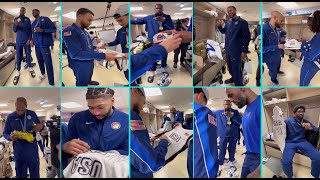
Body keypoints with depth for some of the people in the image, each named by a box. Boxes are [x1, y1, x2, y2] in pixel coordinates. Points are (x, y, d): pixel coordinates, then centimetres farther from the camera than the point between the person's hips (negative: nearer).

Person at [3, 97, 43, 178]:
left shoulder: (32, 114, -1)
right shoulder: (10, 117, -4)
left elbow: (39, 126, 11)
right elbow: (5, 133, 4)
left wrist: (40, 126, -13)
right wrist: (10, 137, -19)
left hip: (33, 150, 1)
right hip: (19, 152, -1)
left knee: (35, 174, 12)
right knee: (21, 175, 10)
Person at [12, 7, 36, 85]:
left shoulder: (27, 19, 6)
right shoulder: (16, 19, 7)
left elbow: (30, 30, 4)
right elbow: (14, 30, 4)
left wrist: (29, 39, -9)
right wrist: (16, 25, -19)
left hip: (27, 40, 0)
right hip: (19, 41, 0)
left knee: (28, 54, 4)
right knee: (18, 56, -2)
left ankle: (30, 68, 19)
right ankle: (17, 72, -3)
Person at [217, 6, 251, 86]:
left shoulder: (242, 22, -11)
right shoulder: (228, 22, 9)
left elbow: (246, 37, -14)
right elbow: (224, 31, 26)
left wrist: (244, 51, -18)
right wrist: (219, 26, 3)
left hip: (236, 50, -7)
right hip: (228, 49, 7)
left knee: (236, 68, -3)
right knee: (230, 66, 21)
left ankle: (238, 84, 7)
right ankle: (233, 78, 41)